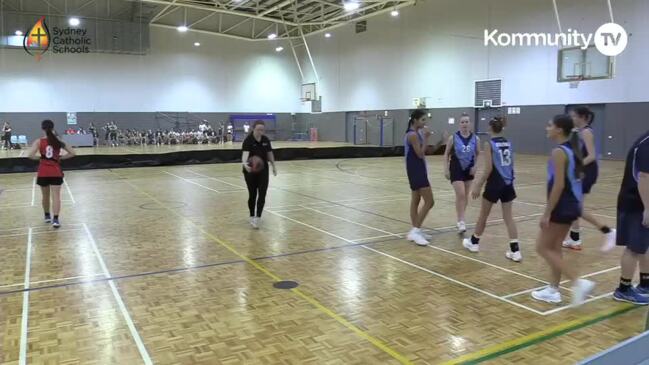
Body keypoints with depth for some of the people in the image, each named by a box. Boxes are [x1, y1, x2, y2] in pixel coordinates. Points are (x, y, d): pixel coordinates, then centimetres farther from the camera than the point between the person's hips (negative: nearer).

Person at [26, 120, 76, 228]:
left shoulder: (39, 141, -5)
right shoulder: (58, 141, -1)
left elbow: (30, 155, -16)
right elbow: (72, 153, 2)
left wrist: (39, 157, 1)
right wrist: (60, 157, 7)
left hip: (43, 173, 1)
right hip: (56, 172, 0)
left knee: (45, 196, 17)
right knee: (56, 196, -5)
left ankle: (47, 216, 33)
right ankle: (55, 219, -16)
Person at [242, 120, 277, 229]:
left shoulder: (266, 140, -2)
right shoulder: (248, 140, -18)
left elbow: (270, 153, 11)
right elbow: (245, 153, -35)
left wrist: (273, 166, 15)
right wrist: (245, 164, -54)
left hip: (263, 170, 3)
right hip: (250, 171, -3)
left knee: (262, 195, -6)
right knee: (252, 195, 7)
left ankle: (258, 218, -6)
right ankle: (252, 217, 25)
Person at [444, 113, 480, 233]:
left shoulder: (475, 139, -3)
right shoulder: (453, 138, -9)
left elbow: (478, 154, 11)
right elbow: (446, 154, -1)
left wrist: (475, 166, -2)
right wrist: (446, 169, -6)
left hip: (469, 169, 4)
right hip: (456, 168, -3)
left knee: (466, 196, 12)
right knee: (460, 194, -14)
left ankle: (461, 218, 28)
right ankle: (461, 221, -8)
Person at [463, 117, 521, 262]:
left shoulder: (489, 144, -10)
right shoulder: (508, 143, 8)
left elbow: (488, 168, -15)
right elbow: (511, 165, 14)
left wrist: (478, 186, -11)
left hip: (495, 184, -5)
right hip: (508, 184, 5)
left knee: (483, 215, 11)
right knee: (508, 216, 6)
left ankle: (474, 242, 28)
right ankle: (515, 250, 0)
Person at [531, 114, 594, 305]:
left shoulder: (559, 152, -18)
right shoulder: (572, 149, 10)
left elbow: (559, 185, -22)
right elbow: (572, 180, 16)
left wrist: (547, 213, -19)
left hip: (561, 207, -10)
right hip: (572, 205, 10)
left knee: (543, 247, 2)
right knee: (555, 247, 17)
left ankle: (579, 282, -4)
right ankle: (553, 290, 23)